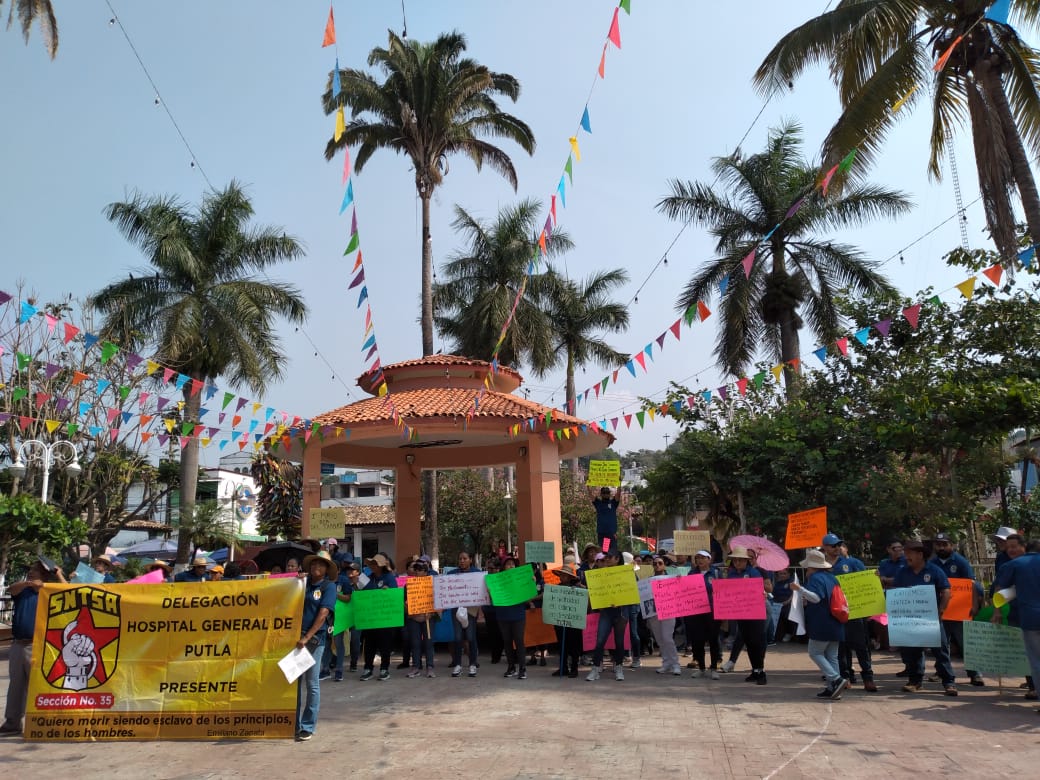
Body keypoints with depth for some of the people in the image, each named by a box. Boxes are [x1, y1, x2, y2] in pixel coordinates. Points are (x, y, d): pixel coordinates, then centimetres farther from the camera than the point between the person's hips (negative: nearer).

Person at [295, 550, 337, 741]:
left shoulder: (329, 586, 0)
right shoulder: (303, 583, 13)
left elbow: (323, 614, -10)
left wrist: (307, 637, -15)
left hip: (315, 638, -4)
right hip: (295, 636, 4)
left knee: (311, 683, 2)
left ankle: (308, 727, 11)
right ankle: (293, 723, 19)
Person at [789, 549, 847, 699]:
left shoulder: (815, 578, -12)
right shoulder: (831, 578, 16)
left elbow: (816, 597, -27)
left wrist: (799, 589, -34)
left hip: (822, 625, -9)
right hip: (835, 625, 9)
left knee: (815, 653, 0)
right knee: (832, 656, 11)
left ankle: (836, 679, -12)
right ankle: (833, 689, 11)